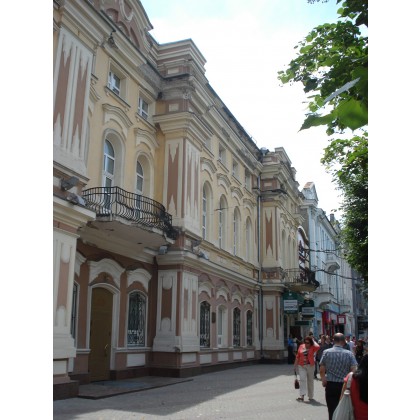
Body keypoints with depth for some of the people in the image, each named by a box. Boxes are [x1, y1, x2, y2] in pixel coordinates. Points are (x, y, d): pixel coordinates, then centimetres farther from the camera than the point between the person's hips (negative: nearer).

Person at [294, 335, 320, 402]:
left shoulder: (312, 348, -4)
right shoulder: (301, 346, 3)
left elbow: (317, 346, -28)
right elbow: (297, 357, 9)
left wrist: (313, 341, -12)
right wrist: (295, 365, 9)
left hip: (310, 366, -1)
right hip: (301, 366, 1)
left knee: (310, 381, 10)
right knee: (302, 379, -11)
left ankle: (310, 396, 22)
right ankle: (302, 395, -16)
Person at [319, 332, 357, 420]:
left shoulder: (326, 352, -5)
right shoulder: (349, 354, -6)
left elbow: (321, 370, -5)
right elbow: (353, 371, -11)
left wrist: (324, 380, 10)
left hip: (330, 385, 0)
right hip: (344, 386, 0)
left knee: (332, 409, 7)